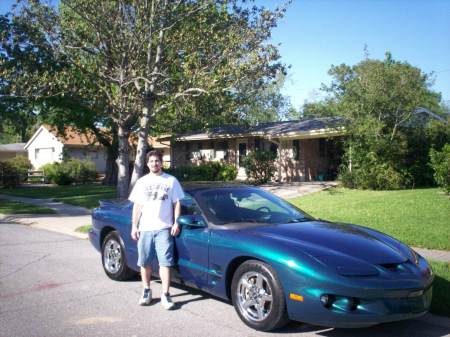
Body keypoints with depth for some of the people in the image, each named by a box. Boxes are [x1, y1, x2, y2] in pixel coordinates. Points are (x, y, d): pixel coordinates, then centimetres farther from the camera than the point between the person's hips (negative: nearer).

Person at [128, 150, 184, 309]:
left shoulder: (171, 180, 5)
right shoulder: (142, 182, 12)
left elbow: (177, 203, 5)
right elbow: (137, 205, 12)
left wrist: (176, 223, -5)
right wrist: (134, 226, 5)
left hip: (164, 228, -3)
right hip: (145, 228, 3)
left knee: (165, 262, -6)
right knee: (145, 262, 9)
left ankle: (165, 295, -1)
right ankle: (146, 291, 25)